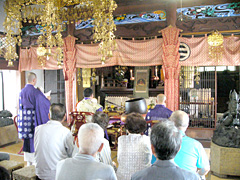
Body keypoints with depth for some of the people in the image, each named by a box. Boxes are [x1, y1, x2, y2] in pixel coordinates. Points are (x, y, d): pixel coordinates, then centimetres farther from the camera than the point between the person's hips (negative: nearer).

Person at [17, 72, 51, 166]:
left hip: (24, 118, 7)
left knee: (27, 140, 15)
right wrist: (47, 99, 11)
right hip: (34, 118, -7)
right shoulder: (36, 92, -15)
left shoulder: (22, 92, 7)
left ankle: (28, 161, 25)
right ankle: (35, 161, 8)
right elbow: (46, 104, -11)